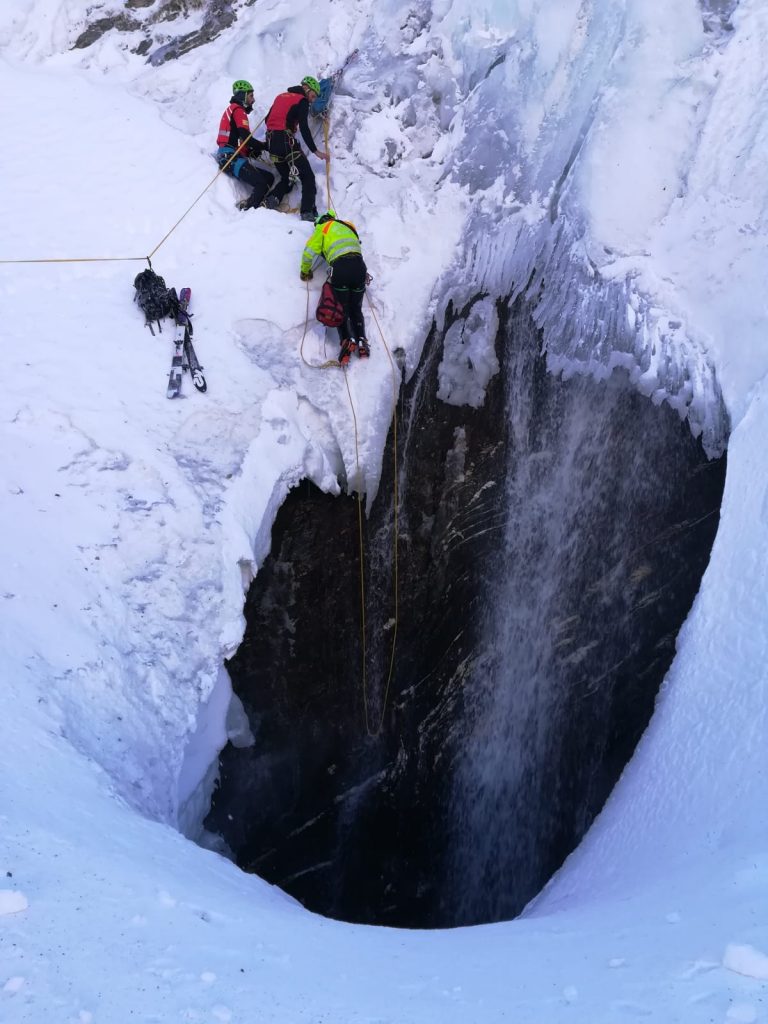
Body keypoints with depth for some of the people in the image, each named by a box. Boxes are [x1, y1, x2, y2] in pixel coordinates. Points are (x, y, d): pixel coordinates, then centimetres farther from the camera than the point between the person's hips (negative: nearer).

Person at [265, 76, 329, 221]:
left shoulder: (281, 96, 20)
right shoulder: (302, 101, -1)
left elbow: (268, 119, 22)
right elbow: (304, 128, -13)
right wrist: (315, 151, -13)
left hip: (271, 141, 7)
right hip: (286, 141, -7)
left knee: (286, 178, 20)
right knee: (308, 177, -3)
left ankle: (272, 199, -5)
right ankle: (308, 213, -17)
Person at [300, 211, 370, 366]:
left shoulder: (322, 228, 17)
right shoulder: (349, 226, 30)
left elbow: (309, 252, 12)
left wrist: (305, 271, 25)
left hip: (341, 267, -4)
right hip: (359, 265, 4)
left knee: (341, 310, 8)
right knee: (356, 310, 15)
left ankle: (346, 340, -13)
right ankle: (361, 341, -2)